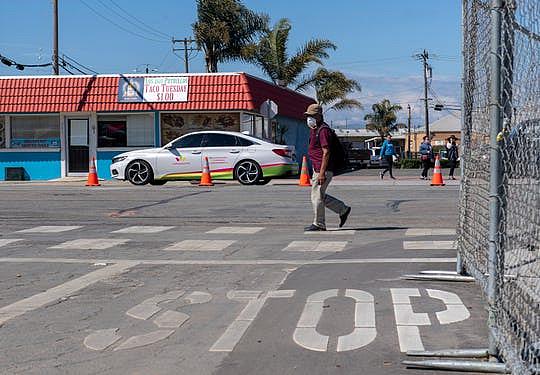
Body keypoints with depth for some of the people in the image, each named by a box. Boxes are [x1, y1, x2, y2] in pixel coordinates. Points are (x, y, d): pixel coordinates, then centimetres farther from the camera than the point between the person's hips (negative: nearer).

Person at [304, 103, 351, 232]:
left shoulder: (323, 130, -16)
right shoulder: (314, 129, 16)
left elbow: (326, 153, -21)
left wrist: (321, 173, -24)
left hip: (323, 170, -10)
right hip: (317, 169, 10)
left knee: (317, 197, -3)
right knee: (320, 196, 14)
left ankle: (318, 224, 8)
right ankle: (343, 209, 24)